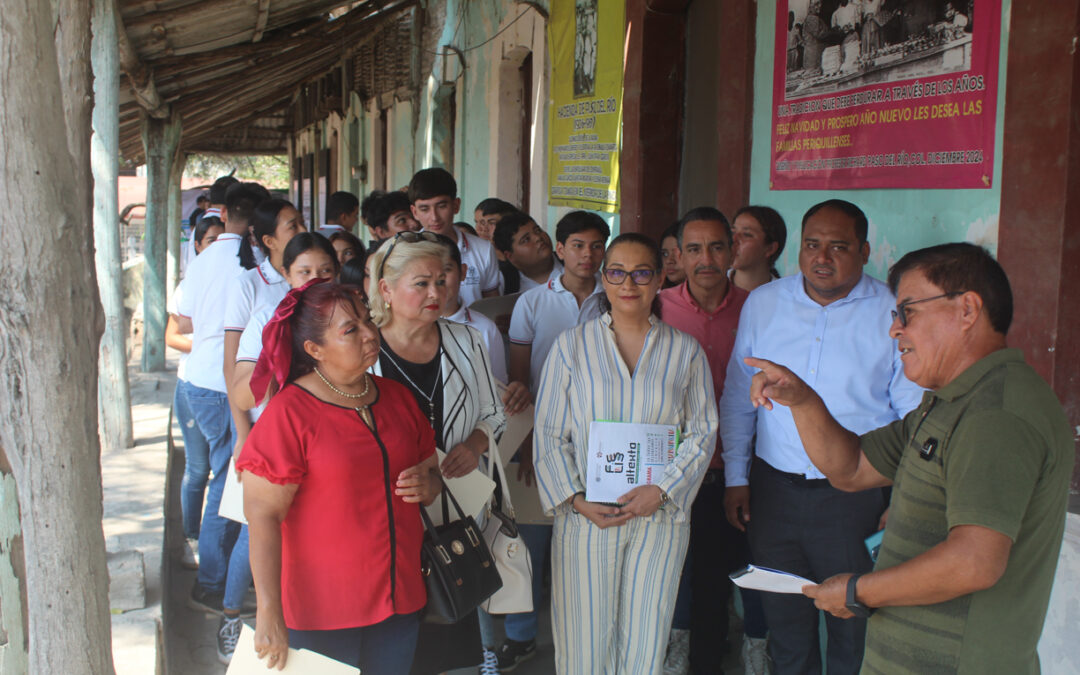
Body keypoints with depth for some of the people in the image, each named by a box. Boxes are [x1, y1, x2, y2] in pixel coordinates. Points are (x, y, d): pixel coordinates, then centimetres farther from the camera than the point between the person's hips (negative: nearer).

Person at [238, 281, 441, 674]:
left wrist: (426, 485, -7)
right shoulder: (289, 413, -12)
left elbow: (431, 471, 18)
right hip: (320, 610, -5)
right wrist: (269, 613, -20)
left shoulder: (397, 398, 7)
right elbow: (263, 515, -16)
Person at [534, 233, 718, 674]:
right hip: (585, 517, -1)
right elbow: (549, 434, 2)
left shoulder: (686, 351, 6)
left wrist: (661, 490, -10)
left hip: (660, 517, 1)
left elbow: (703, 432, 5)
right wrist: (575, 499, -10)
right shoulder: (571, 345, 3)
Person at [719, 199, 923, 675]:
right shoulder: (762, 304, 5)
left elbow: (915, 417, -1)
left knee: (854, 634, 6)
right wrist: (735, 478, 9)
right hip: (773, 490, 3)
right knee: (784, 624, 13)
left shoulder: (893, 316, -5)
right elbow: (737, 398, 12)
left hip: (855, 496, -3)